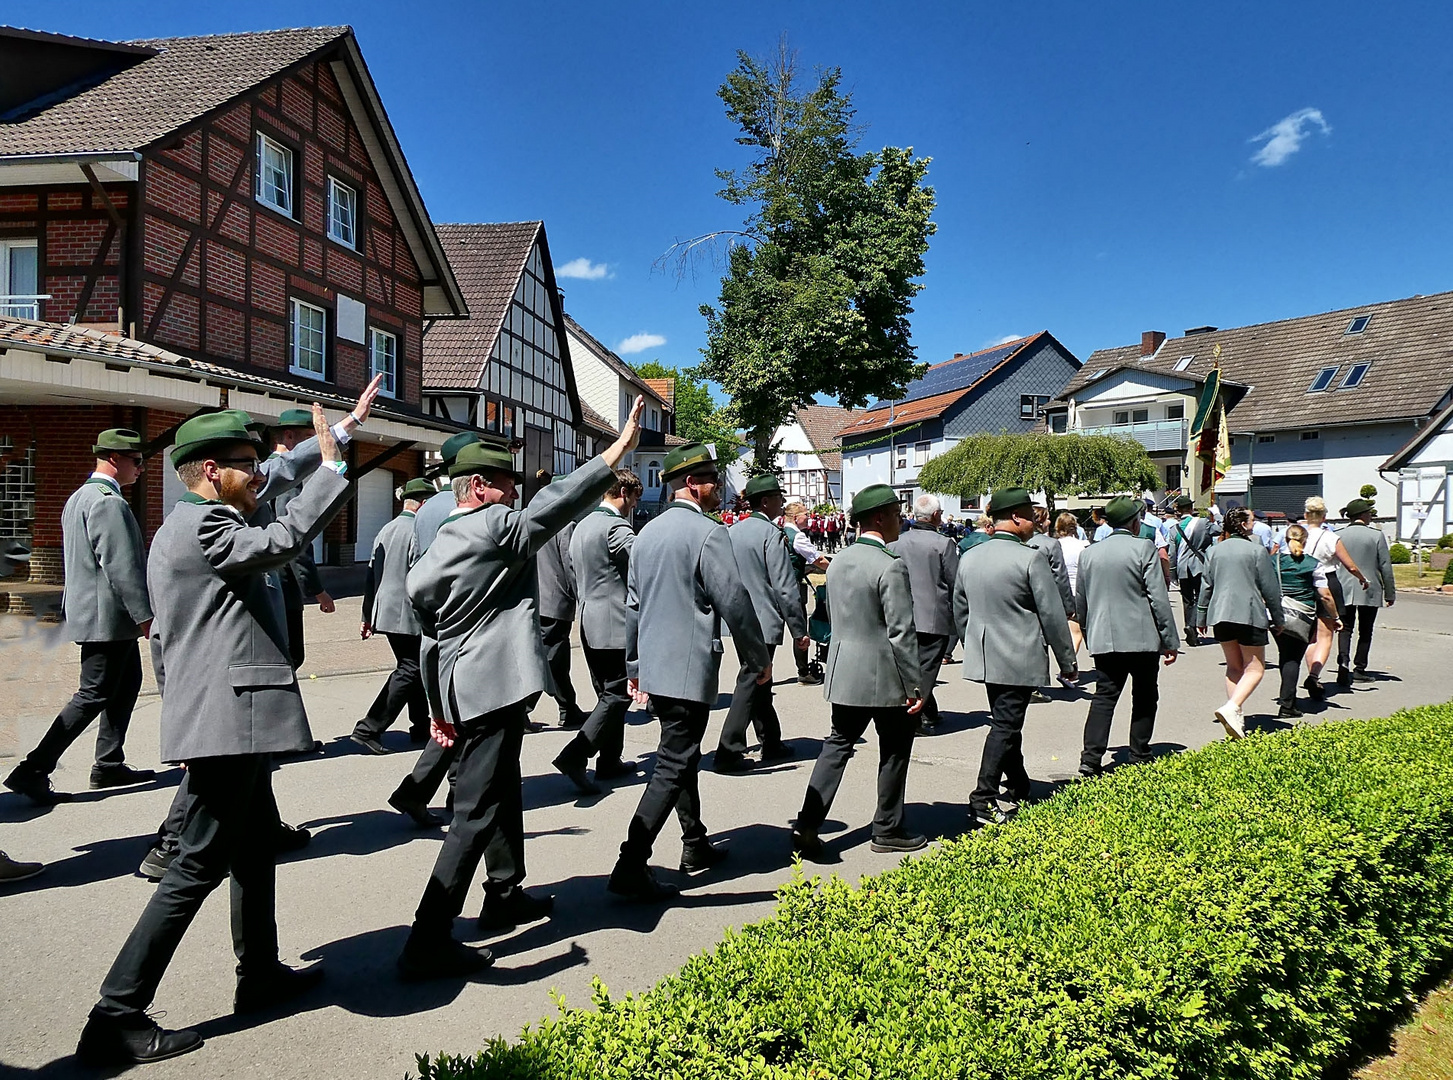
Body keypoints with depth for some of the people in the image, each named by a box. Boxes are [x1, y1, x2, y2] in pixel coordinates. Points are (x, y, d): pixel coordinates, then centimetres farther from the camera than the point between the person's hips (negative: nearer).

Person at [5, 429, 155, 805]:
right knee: (93, 695, -4)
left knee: (126, 684, 17)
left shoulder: (79, 497, 15)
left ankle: (109, 765, 23)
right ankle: (33, 770, -1)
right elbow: (122, 566, -23)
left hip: (90, 611, 11)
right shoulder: (109, 501, -18)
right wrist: (144, 616, -20)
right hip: (109, 616, -11)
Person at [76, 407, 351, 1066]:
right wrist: (331, 462, -25)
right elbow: (284, 539, -31)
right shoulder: (201, 525, -14)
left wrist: (180, 704, 26)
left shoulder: (179, 530, 18)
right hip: (229, 721, -11)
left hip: (228, 720, 11)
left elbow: (164, 640, 22)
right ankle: (117, 1016, 5)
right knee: (199, 865, -4)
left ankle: (260, 973, 34)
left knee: (256, 849, 20)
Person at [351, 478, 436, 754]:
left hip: (385, 613, 10)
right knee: (409, 670, -4)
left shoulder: (386, 530, 14)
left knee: (413, 668, 18)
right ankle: (368, 730, -8)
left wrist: (368, 615, 20)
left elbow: (371, 575, 16)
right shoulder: (419, 532, -14)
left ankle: (421, 726, 25)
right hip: (408, 616, -9)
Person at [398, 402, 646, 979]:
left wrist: (439, 705, 20)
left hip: (463, 689, 10)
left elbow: (429, 630, 16)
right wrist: (622, 445, -16)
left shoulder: (438, 547, 14)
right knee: (477, 811, -5)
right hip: (496, 686, -10)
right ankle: (428, 941, -1)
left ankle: (506, 896, 40)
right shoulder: (497, 527, -12)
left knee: (503, 792, 24)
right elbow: (554, 504, -19)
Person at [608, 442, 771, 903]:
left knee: (682, 756, 21)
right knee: (673, 766, -3)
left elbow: (633, 604, 14)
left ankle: (696, 846, 33)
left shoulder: (648, 532, 10)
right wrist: (760, 658, -1)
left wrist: (634, 667, 21)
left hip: (653, 667, 9)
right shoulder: (708, 533, -15)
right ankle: (630, 867, -4)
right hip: (689, 669, -9)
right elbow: (735, 603, -15)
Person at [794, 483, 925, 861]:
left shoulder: (838, 563, 6)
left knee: (837, 744, 13)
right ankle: (888, 830, 23)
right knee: (894, 751, 11)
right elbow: (902, 633, -19)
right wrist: (915, 685, -13)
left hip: (844, 672, 7)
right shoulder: (891, 566, -18)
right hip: (885, 677, -7)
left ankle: (807, 825, 6)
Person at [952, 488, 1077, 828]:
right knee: (1005, 727, -3)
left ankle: (1020, 793, 33)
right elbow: (1053, 615, -11)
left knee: (1006, 724, 19)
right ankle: (983, 803, -4)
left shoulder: (968, 559, 5)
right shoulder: (1031, 559, -14)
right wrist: (1067, 663, -2)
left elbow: (959, 612, 13)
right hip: (1019, 660, -7)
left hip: (984, 659, 7)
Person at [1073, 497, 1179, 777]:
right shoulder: (1144, 548, -7)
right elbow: (1159, 598, -9)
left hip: (1103, 639, 4)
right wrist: (1170, 641, -4)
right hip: (1142, 638, -3)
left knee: (1104, 696, 5)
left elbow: (1080, 602, 13)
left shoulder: (1089, 554, 7)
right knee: (1144, 699, 10)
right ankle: (1139, 759, 15)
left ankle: (1091, 759, -5)